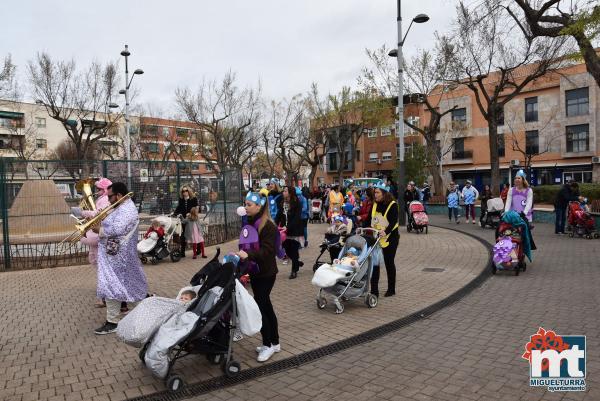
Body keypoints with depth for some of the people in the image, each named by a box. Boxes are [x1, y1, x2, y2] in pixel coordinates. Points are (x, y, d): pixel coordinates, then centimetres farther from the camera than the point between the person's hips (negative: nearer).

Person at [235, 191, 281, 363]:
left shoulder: (268, 226, -17)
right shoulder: (251, 222, 7)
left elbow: (267, 251, -25)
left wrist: (248, 255, -37)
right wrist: (241, 254, 3)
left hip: (266, 273, -8)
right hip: (255, 272, 8)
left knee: (259, 308, -5)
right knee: (266, 307, 15)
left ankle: (268, 345, 11)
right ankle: (274, 343, 27)